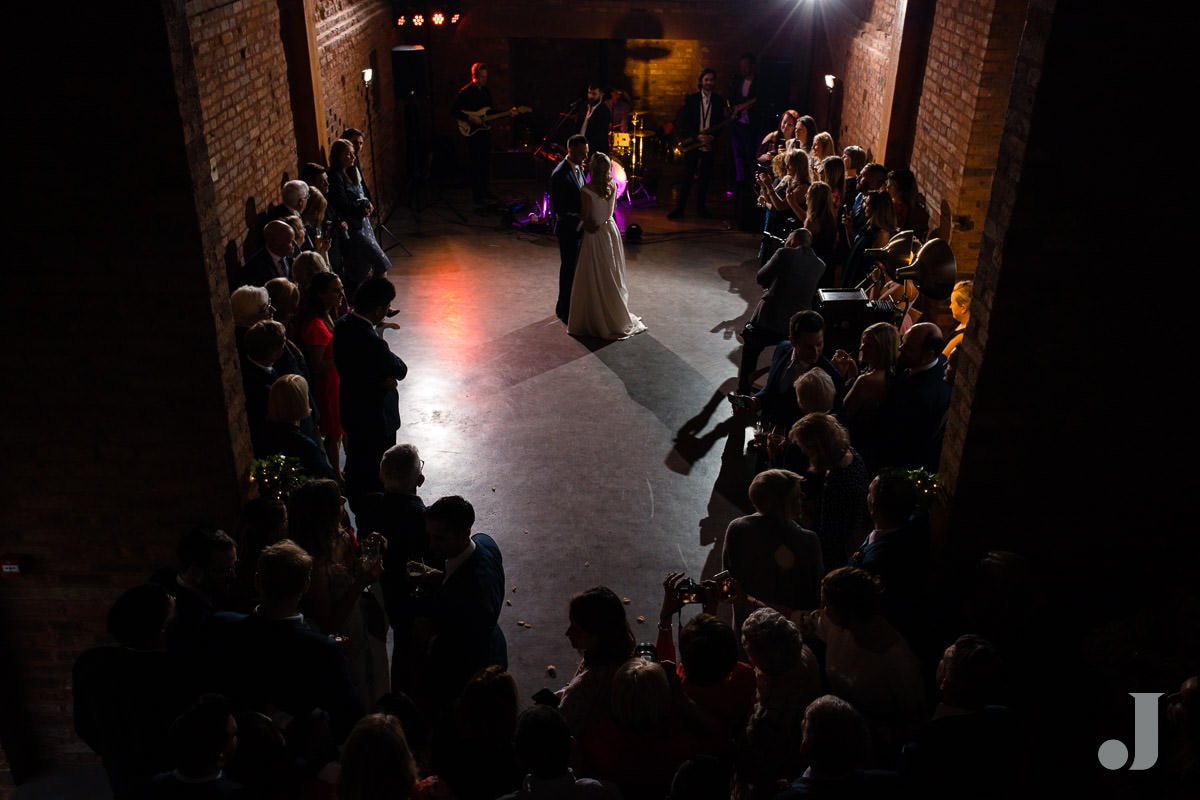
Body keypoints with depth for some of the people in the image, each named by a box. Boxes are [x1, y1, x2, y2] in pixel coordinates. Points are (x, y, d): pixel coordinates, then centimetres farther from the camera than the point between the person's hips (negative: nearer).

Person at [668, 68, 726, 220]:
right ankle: (679, 208, 1)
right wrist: (698, 136, -13)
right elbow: (682, 122, -3)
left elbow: (721, 123, 7)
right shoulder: (691, 99, 2)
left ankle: (701, 207, 16)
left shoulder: (719, 101, 7)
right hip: (692, 143, -2)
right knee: (687, 176, -4)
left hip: (709, 145, 2)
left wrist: (712, 136, -11)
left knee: (705, 177, 4)